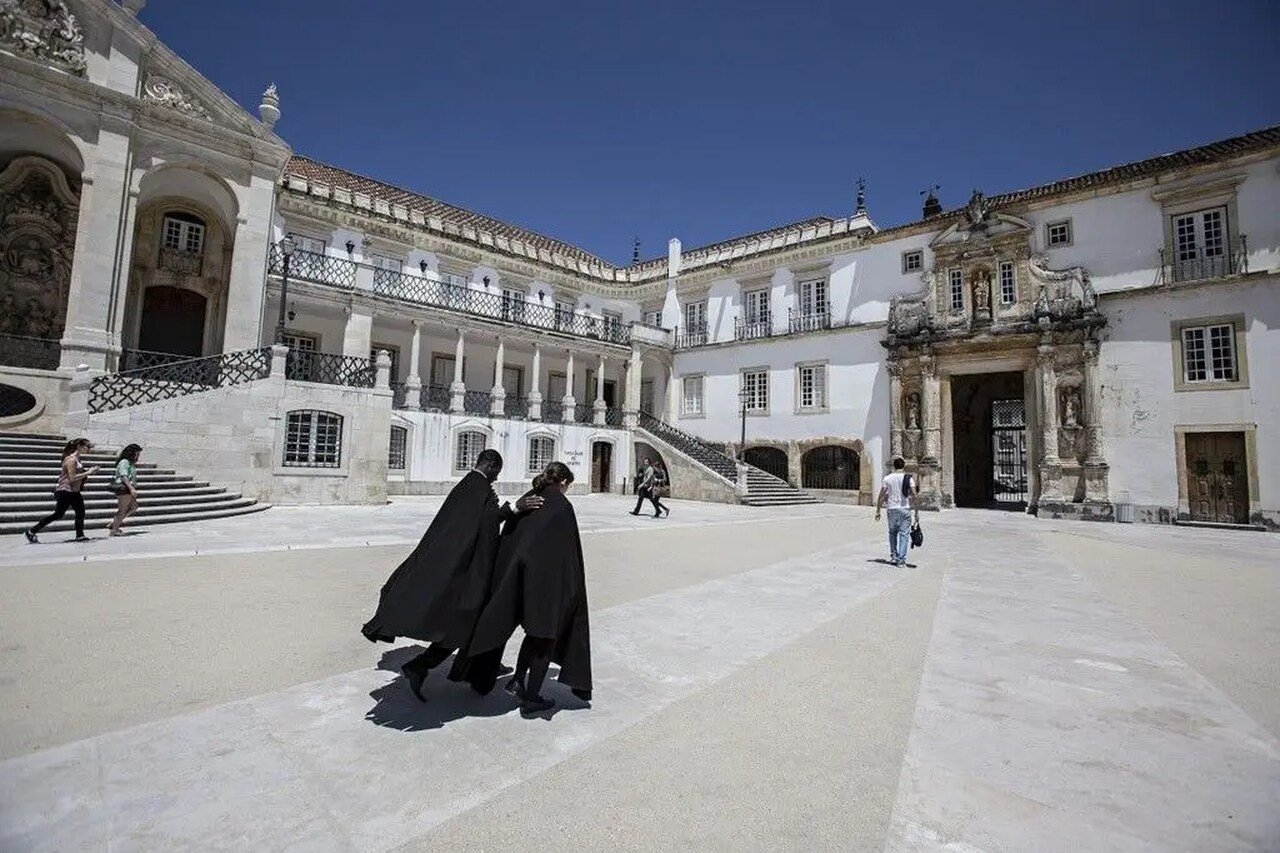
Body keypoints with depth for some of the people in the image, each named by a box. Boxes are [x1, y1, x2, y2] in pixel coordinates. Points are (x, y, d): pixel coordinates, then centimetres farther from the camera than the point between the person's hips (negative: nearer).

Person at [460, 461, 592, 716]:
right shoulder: (562, 506, -11)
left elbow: (508, 539, 10)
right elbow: (570, 549, -11)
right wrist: (572, 587, -4)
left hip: (518, 576, 7)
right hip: (549, 580, -7)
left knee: (535, 629, 26)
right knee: (546, 635, 9)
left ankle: (518, 679, 30)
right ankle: (531, 697, 15)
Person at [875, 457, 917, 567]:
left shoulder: (887, 478, 0)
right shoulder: (908, 478, -1)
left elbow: (881, 496, -1)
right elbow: (914, 495, -7)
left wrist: (878, 511, 5)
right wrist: (917, 511, 0)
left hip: (892, 509, 1)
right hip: (905, 509, -1)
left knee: (892, 533, 17)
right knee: (904, 534, 3)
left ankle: (893, 556, 19)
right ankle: (901, 559, -1)